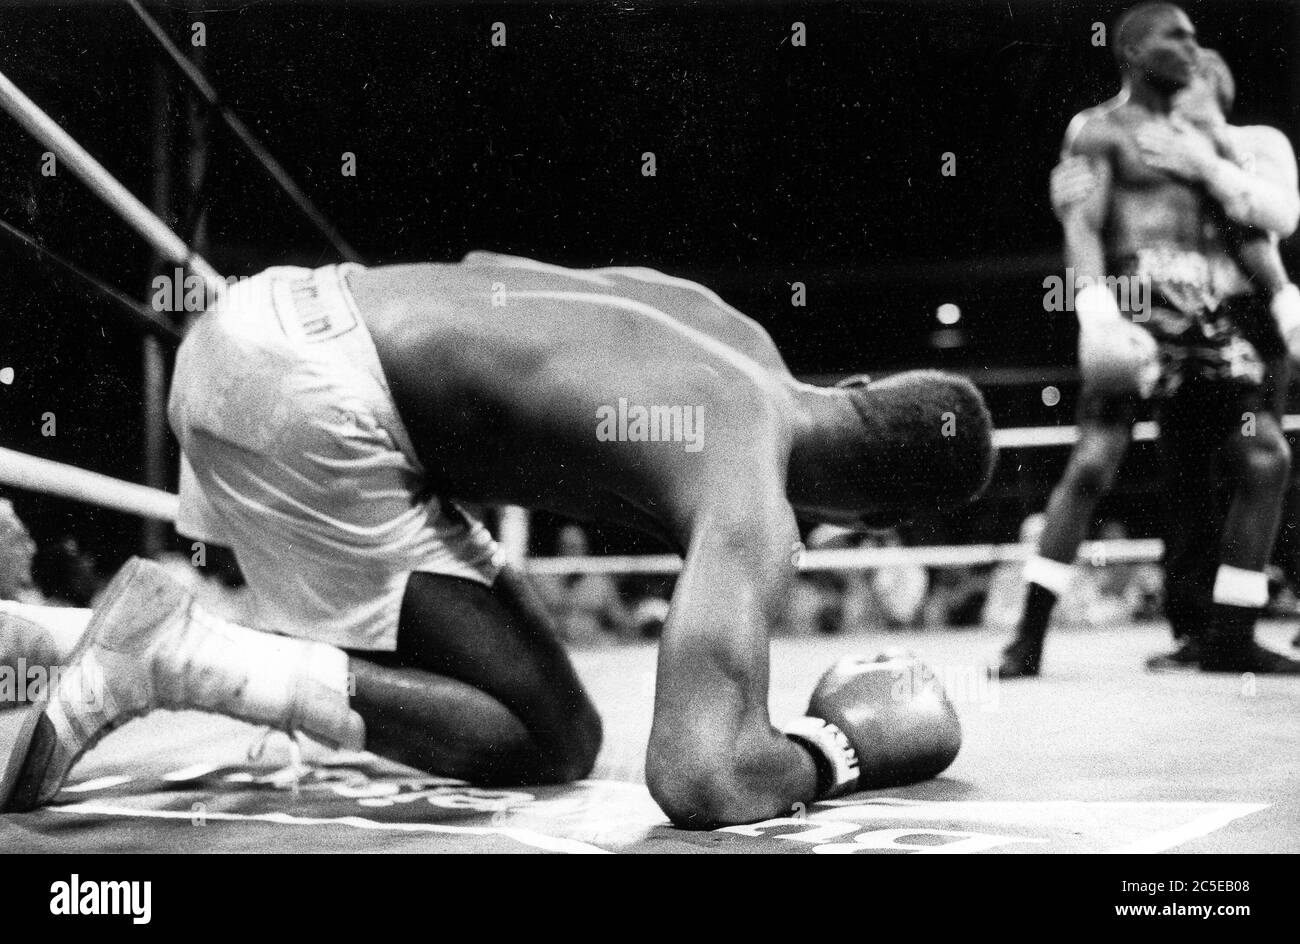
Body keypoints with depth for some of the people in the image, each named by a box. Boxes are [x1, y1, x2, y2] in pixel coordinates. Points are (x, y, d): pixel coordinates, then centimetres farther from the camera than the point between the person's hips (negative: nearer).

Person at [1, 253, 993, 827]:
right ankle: (168, 654, -11)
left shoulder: (728, 324, 14)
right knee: (551, 746, -2)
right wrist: (849, 747, -6)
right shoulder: (753, 509, -13)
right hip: (312, 404, -10)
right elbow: (700, 781, -27)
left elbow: (485, 274, 28)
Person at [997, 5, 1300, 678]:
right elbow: (1081, 222, -9)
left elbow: (1244, 231, 21)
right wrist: (1095, 305, -25)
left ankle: (1229, 639, 6)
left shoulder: (1201, 138, 23)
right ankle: (1028, 638, -7)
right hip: (1140, 306, -6)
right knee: (1093, 463, -15)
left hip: (1214, 312, 7)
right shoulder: (1099, 129, 4)